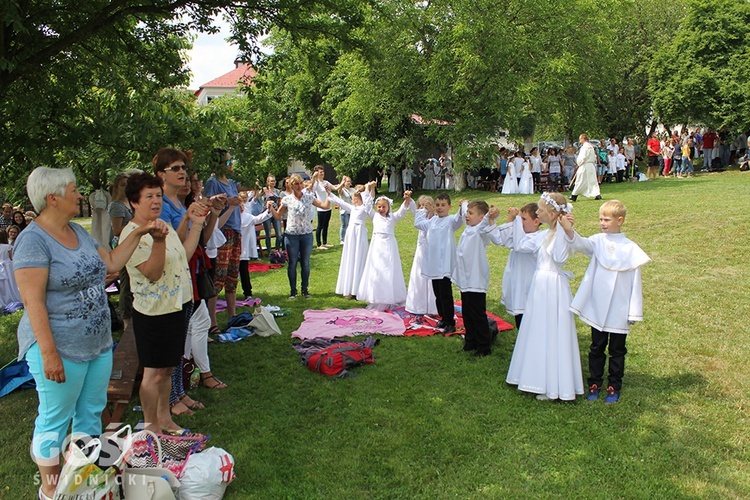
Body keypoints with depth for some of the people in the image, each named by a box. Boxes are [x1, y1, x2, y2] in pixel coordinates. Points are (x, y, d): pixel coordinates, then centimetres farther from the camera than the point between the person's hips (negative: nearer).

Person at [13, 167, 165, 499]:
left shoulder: (78, 231, 8)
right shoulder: (33, 240, -17)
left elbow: (111, 263, 16)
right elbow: (33, 302, -20)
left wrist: (139, 233, 9)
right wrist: (49, 353, -23)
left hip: (98, 344, 8)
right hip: (62, 349, -8)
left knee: (92, 413, 18)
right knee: (55, 419, 9)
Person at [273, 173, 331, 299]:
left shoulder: (309, 197, 3)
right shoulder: (287, 199, 1)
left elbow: (326, 206, 3)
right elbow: (278, 216, 8)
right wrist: (271, 209, -9)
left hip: (307, 234, 1)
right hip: (291, 235, -1)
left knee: (305, 263, 7)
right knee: (292, 263, 5)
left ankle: (305, 289, 20)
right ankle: (293, 290, 17)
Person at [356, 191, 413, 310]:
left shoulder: (393, 217, 6)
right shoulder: (374, 216, 12)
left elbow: (402, 210, -7)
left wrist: (407, 199, -24)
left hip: (389, 246, -2)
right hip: (377, 246, 2)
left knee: (389, 272, 0)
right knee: (375, 271, 3)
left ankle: (389, 300, 8)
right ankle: (377, 301, 10)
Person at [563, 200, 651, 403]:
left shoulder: (631, 249, -5)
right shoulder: (598, 241, -3)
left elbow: (635, 282, -2)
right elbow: (581, 244, -25)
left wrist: (634, 311, -2)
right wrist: (569, 230, -45)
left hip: (619, 311, -1)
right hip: (596, 308, 1)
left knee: (617, 350, 11)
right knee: (596, 348, 13)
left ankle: (614, 386, 25)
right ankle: (594, 383, 26)